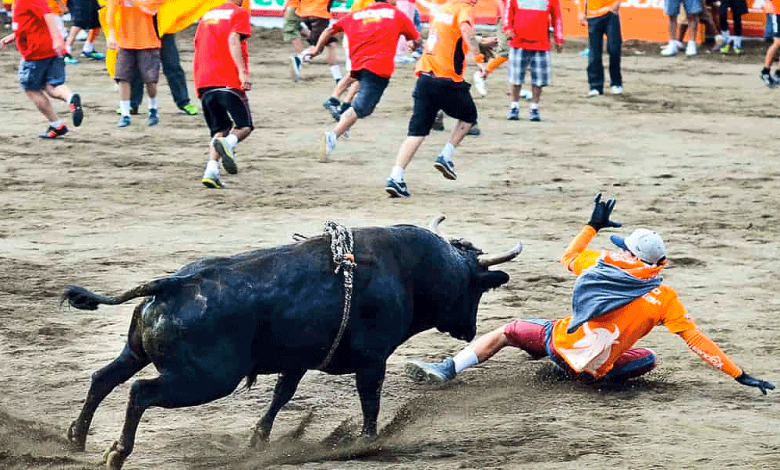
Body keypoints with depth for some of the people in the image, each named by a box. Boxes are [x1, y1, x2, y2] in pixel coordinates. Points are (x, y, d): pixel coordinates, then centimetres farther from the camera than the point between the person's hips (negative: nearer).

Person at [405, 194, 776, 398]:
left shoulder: (601, 264, -5)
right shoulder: (663, 299, -11)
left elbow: (568, 256, 17)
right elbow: (697, 341, -11)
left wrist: (594, 225, 30)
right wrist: (740, 375, -7)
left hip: (560, 339, 1)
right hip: (592, 372, -1)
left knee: (508, 331, 22)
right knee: (648, 357, 24)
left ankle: (449, 369, 13)